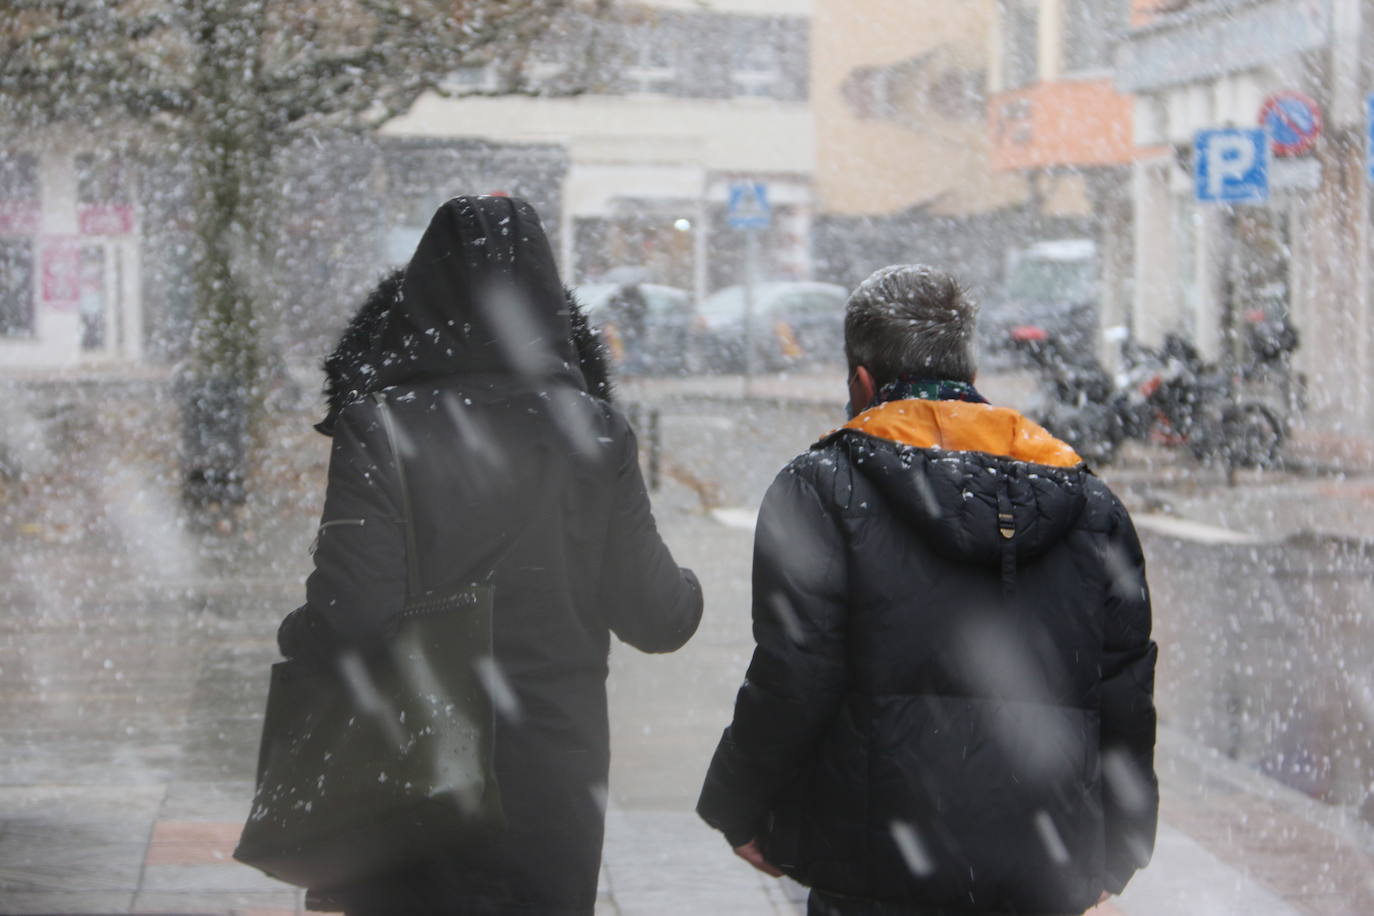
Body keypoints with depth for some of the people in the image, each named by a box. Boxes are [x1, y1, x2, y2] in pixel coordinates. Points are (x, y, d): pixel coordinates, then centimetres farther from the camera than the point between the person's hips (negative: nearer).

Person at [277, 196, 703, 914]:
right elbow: (654, 617, -2)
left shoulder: (379, 429, -14)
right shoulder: (594, 434, -5)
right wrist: (688, 595, 20)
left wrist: (296, 637, 3)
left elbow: (352, 613, -19)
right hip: (558, 776, 2)